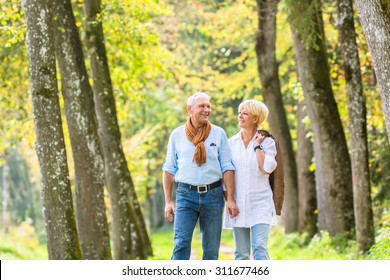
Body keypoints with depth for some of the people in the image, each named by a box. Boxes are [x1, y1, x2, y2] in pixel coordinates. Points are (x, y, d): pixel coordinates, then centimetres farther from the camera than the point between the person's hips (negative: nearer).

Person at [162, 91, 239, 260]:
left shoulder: (219, 134, 5)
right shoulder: (177, 135, 6)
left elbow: (227, 168, 3)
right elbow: (169, 170, 8)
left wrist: (230, 199, -5)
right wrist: (168, 201, 2)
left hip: (213, 194, 1)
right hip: (186, 195, -1)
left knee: (211, 248, 5)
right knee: (181, 243, -12)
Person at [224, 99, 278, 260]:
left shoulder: (267, 142, 1)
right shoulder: (231, 143, 8)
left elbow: (267, 168, -14)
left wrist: (257, 146, -6)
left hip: (260, 204, -3)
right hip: (238, 204, 3)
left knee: (259, 248, -16)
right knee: (241, 253, 5)